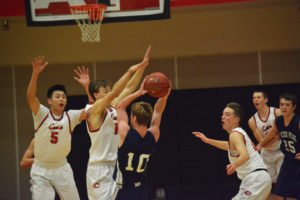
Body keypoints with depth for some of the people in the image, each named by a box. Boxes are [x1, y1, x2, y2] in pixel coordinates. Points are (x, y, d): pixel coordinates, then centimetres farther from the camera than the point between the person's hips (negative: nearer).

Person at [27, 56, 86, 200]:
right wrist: (35, 73, -39)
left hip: (61, 168, 3)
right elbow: (30, 96, -25)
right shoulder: (42, 114, -9)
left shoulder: (70, 116, -2)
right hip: (41, 170, -3)